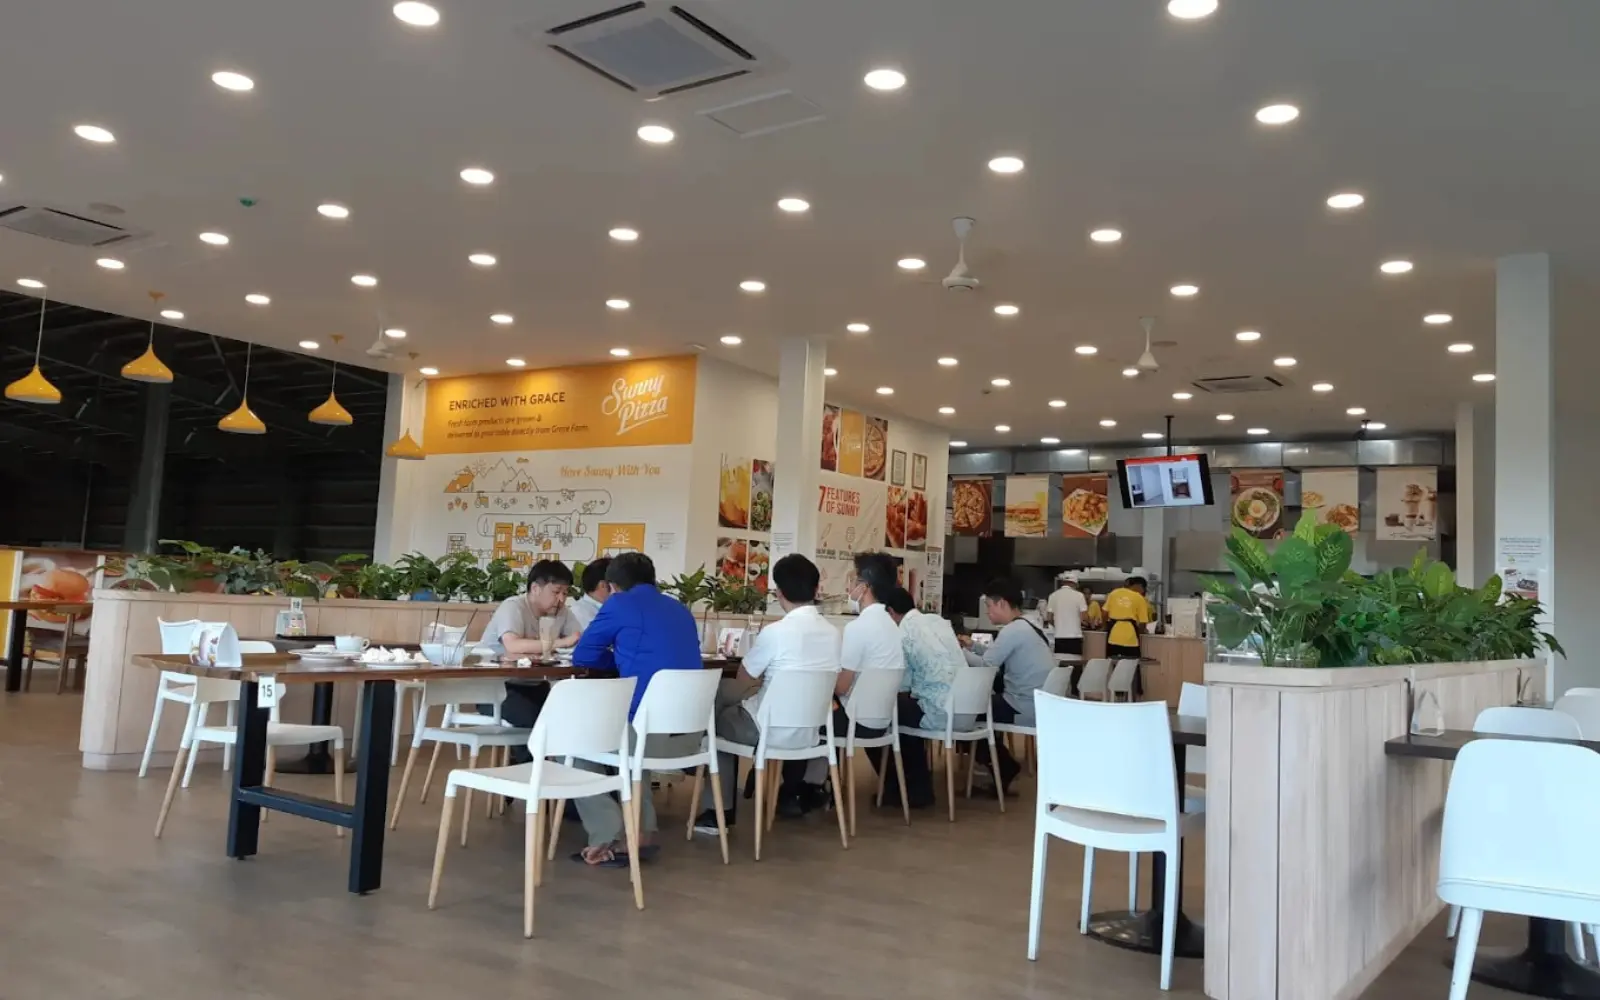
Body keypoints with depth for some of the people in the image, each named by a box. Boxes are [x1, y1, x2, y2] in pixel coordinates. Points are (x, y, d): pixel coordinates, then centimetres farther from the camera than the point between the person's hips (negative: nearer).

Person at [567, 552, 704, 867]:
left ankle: (610, 839, 7)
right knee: (628, 732, 36)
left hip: (652, 732, -7)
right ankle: (642, 831, 23)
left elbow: (583, 656, 10)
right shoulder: (680, 609, 19)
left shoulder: (620, 603, 1)